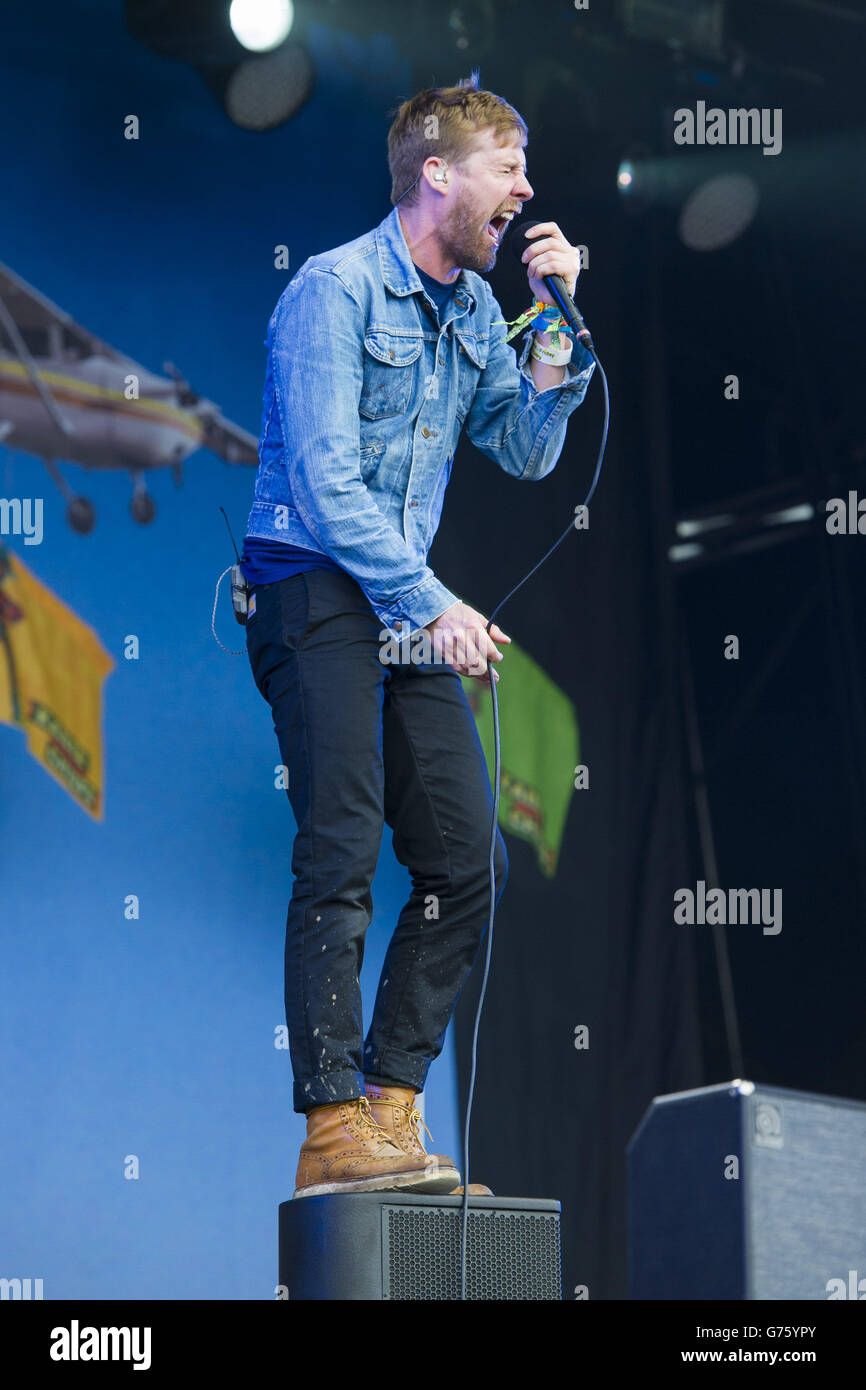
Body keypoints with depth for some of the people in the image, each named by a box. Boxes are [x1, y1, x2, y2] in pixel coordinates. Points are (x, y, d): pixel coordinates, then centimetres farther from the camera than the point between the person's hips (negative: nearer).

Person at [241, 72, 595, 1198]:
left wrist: (554, 329, 0)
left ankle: (390, 1101, 9)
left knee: (468, 860, 2)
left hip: (409, 603, 8)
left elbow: (526, 454, 12)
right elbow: (327, 485, -17)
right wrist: (434, 605, -19)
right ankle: (333, 1130, -17)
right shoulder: (336, 289, -11)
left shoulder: (474, 307, 13)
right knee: (342, 853, -16)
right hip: (316, 590, -8)